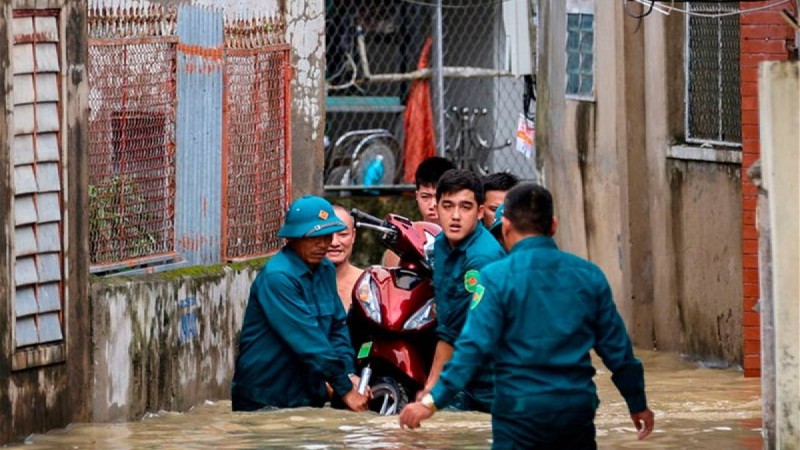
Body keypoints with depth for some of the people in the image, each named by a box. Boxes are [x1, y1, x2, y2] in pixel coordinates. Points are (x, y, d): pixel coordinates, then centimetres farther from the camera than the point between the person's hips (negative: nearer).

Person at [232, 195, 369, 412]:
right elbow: (307, 339, -23)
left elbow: (338, 327, 11)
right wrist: (345, 390, -23)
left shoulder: (325, 270, 8)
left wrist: (348, 374, -6)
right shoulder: (277, 277, -20)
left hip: (308, 398, 8)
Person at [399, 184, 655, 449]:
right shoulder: (589, 275, 5)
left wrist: (432, 402, -13)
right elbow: (617, 349, 9)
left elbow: (473, 346, -15)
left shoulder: (496, 277, -8)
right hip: (578, 412, 4)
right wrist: (638, 404, 22)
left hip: (521, 413, -4)